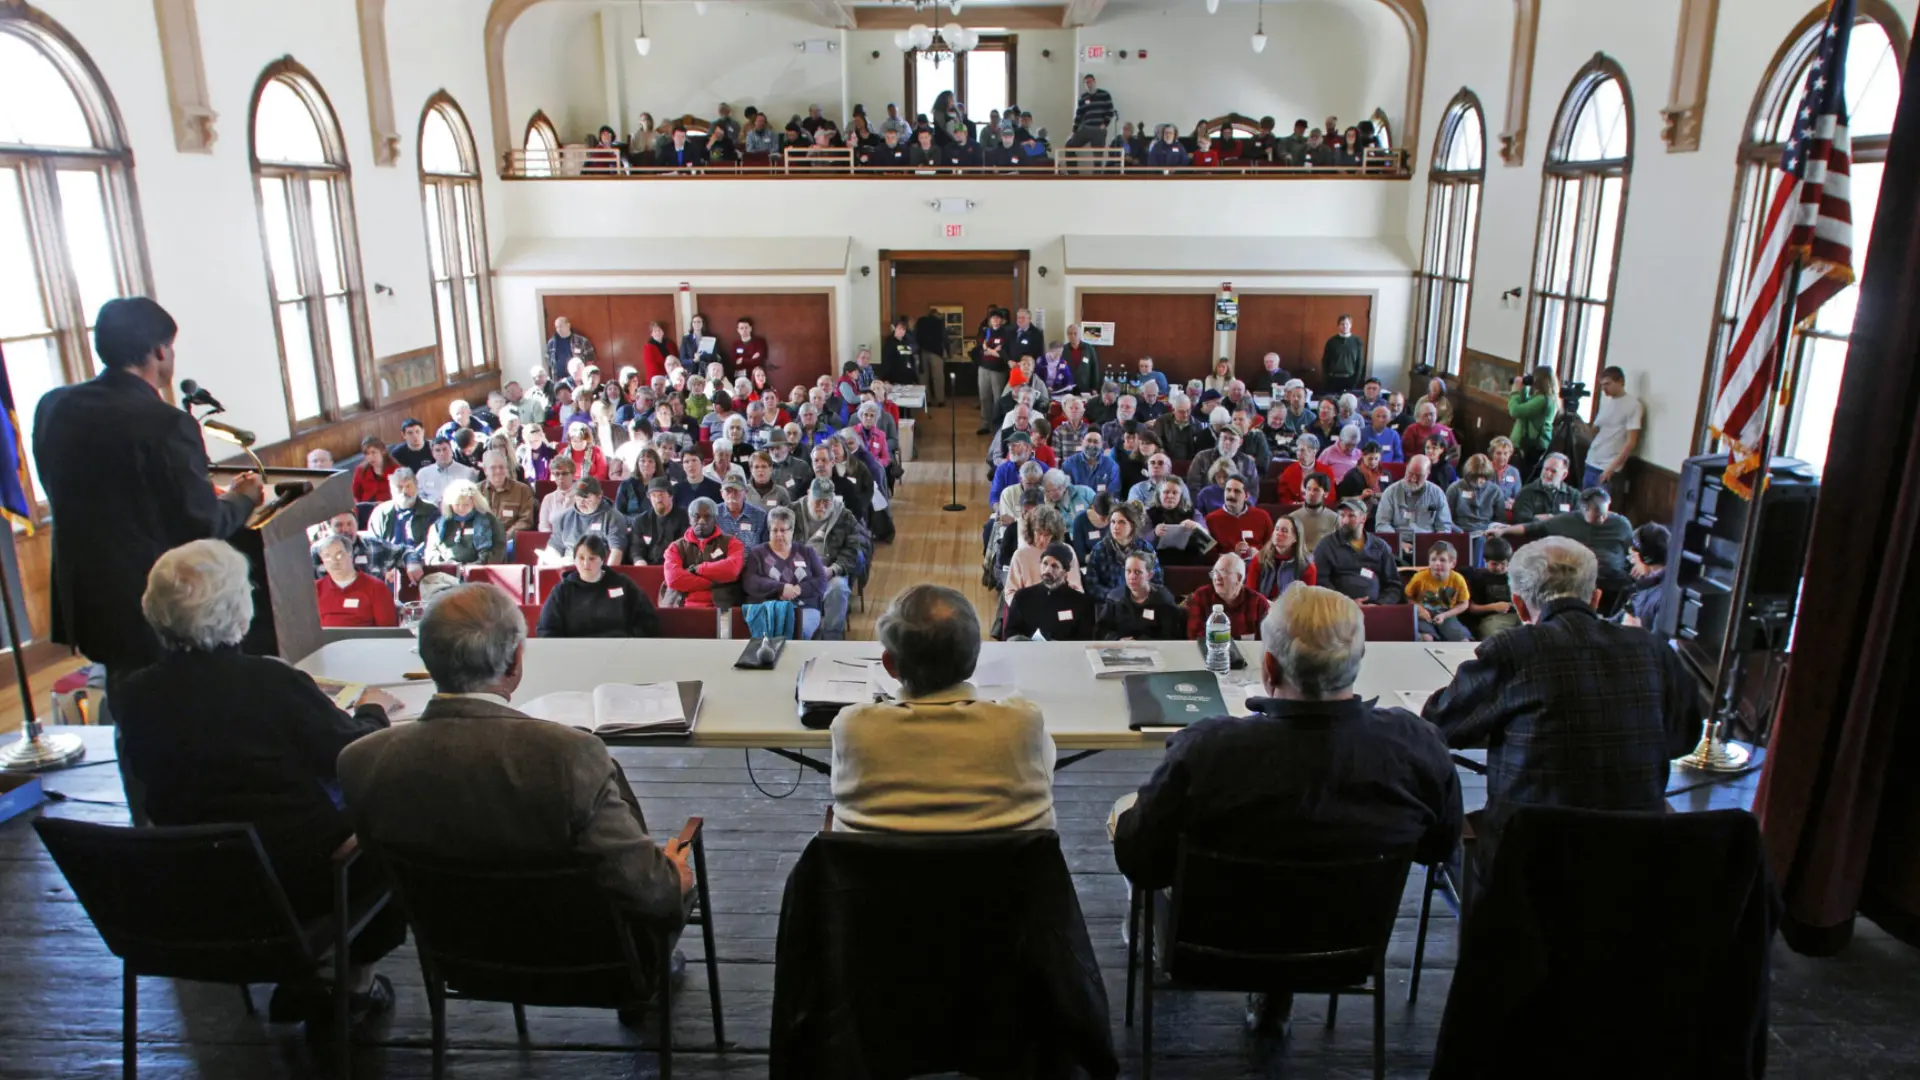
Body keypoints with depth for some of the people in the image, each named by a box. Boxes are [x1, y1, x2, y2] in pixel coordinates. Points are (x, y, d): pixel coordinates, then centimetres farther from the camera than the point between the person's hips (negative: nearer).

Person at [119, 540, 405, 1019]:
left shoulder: (131, 696, -7)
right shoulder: (270, 682, -22)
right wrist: (372, 710, 12)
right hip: (298, 884, -6)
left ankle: (299, 980, 28)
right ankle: (357, 986, 26)